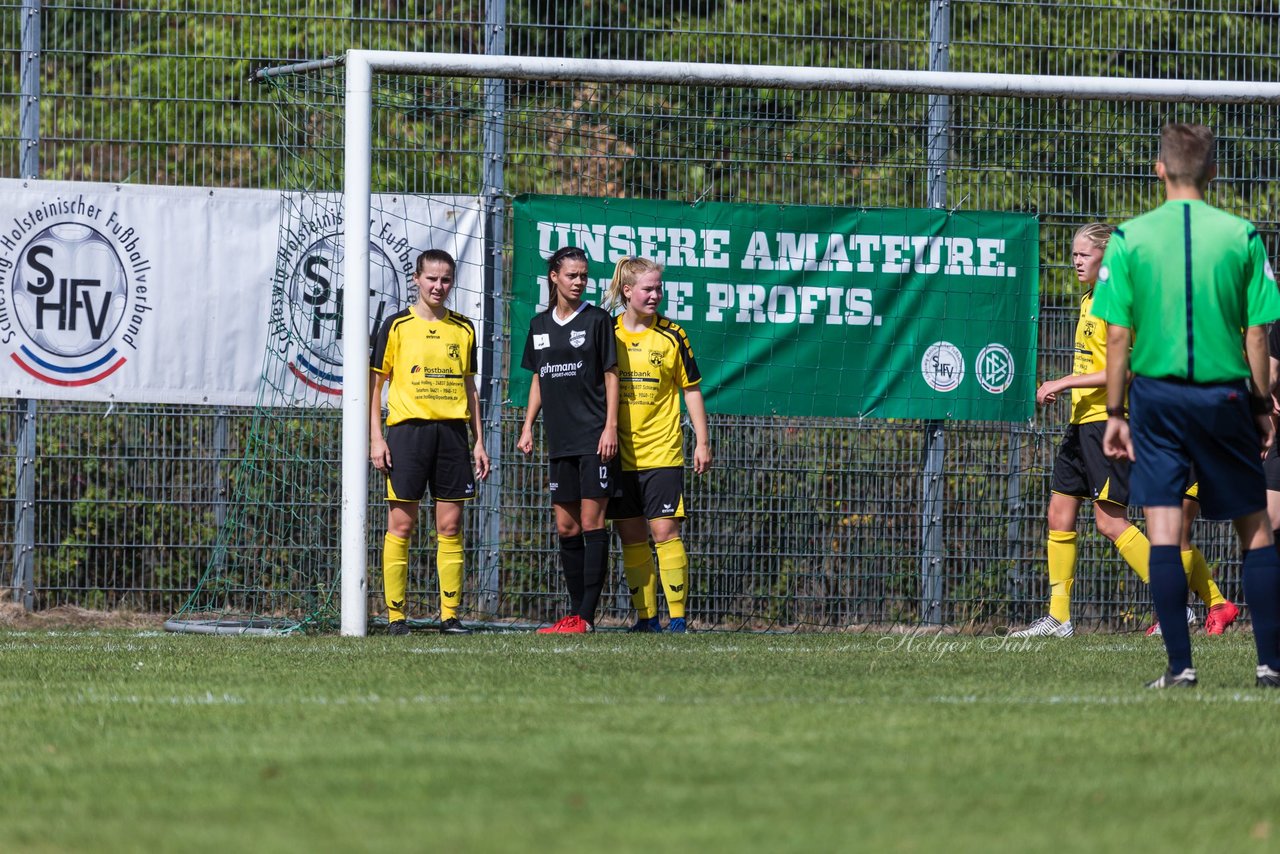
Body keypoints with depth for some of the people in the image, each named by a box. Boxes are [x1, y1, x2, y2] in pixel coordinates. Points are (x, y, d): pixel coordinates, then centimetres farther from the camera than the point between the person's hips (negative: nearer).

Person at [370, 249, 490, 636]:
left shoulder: (463, 330, 13)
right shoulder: (397, 326, 2)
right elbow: (375, 383, 3)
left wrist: (478, 442, 13)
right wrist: (376, 439, -5)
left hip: (452, 430, 3)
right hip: (408, 428, -3)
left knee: (450, 525, 2)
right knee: (401, 524, -3)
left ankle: (450, 615, 5)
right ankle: (396, 616, 0)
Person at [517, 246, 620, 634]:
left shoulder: (597, 320, -1)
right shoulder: (540, 325, 13)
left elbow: (611, 375, -3)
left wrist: (611, 427, -10)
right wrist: (527, 427, 12)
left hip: (595, 439, -5)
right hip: (560, 441, 5)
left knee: (592, 523, -7)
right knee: (566, 528, 6)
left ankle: (586, 616, -8)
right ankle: (575, 612, 13)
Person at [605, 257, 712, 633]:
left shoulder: (672, 337, -1)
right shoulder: (607, 333, 4)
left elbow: (692, 389, 5)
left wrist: (702, 442, 1)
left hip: (662, 454, -3)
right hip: (620, 456, 3)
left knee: (664, 532, -8)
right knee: (630, 537, 5)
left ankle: (677, 617, -6)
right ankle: (646, 617, 11)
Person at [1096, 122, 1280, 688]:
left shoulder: (1128, 238, -2)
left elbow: (1118, 335, -3)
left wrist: (1115, 414, 3)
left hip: (1156, 395, 0)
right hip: (1225, 396, 0)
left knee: (1162, 531, 0)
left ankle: (1180, 665, -5)